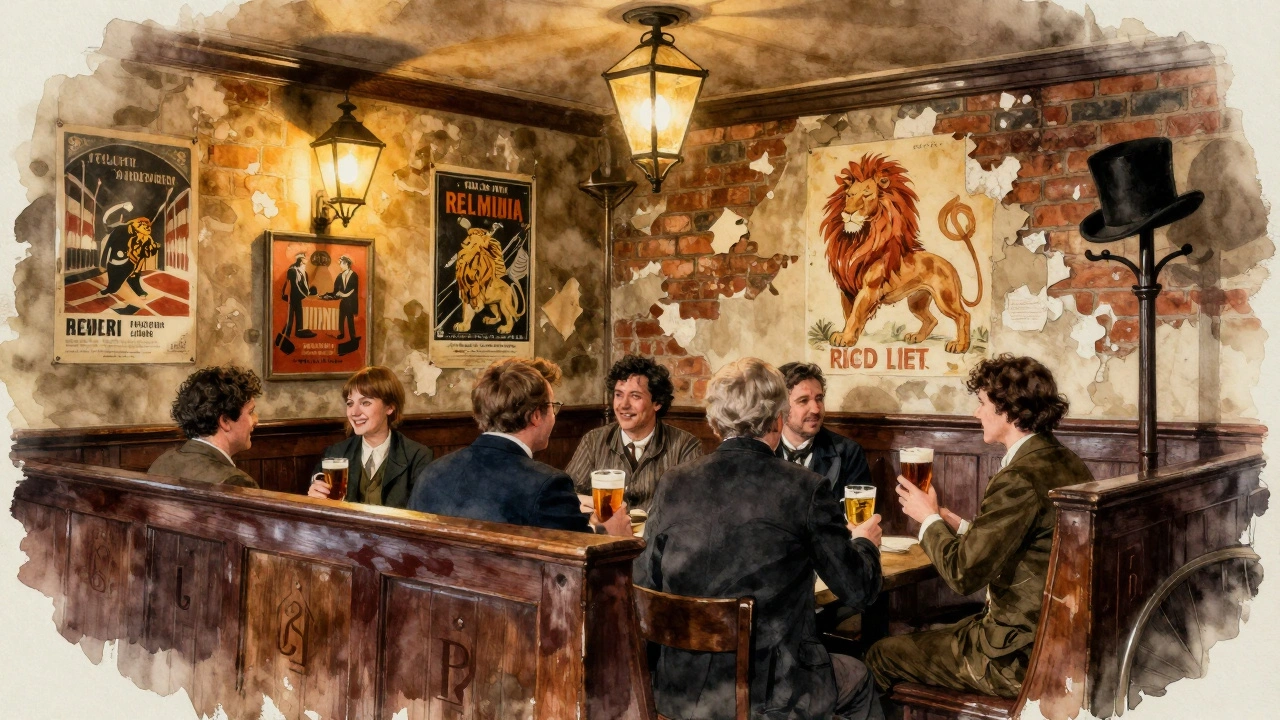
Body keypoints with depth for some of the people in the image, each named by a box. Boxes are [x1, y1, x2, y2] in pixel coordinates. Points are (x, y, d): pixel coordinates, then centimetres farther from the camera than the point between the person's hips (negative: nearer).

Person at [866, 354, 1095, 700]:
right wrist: (959, 527, 7)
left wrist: (929, 518, -5)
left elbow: (962, 574, -21)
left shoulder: (1019, 480, -25)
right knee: (924, 636, 26)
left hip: (1018, 658, -9)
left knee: (879, 657, 5)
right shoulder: (1070, 465, 4)